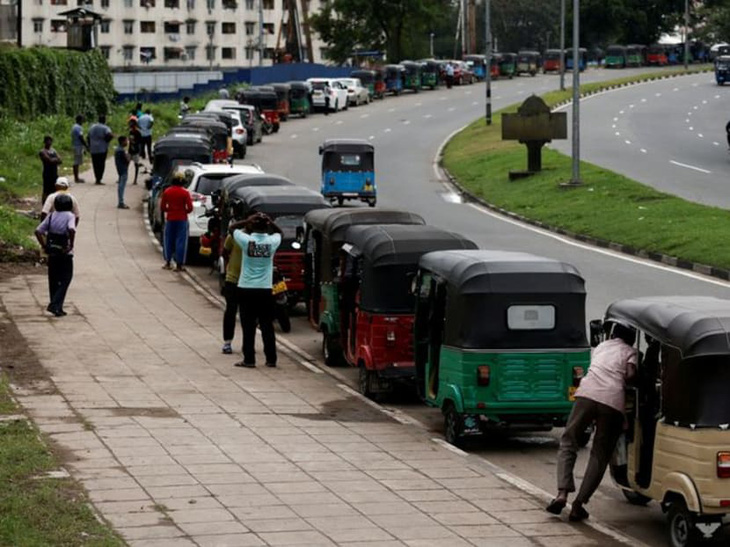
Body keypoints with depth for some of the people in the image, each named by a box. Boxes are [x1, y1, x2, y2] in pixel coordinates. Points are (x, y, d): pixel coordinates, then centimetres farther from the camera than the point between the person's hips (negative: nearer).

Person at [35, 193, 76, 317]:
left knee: (54, 280, 14)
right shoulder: (70, 216, -9)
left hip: (52, 253, 5)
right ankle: (55, 305, -8)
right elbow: (71, 229, -29)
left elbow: (38, 231, -2)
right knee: (65, 279, 5)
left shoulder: (51, 216, 5)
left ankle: (56, 307, 19)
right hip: (64, 253, -5)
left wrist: (44, 245, 3)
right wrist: (71, 245, -18)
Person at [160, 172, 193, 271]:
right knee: (181, 241, 1)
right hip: (182, 219, -2)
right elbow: (190, 208, -10)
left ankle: (168, 263, 17)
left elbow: (162, 207, 2)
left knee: (169, 241, 13)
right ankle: (179, 264, 1)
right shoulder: (185, 192, -8)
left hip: (170, 219, 2)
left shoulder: (167, 192, -1)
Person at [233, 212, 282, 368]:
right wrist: (269, 223, 8)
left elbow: (234, 230, 8)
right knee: (267, 326, 8)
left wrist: (247, 224, 9)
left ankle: (249, 359, 1)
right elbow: (278, 232, 17)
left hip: (246, 289, -2)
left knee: (248, 326, 3)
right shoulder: (272, 241, -6)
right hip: (265, 290, 2)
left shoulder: (246, 240, -11)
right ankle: (271, 359, 10)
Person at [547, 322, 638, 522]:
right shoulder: (630, 352, 20)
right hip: (613, 401, -2)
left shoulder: (601, 346, 30)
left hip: (588, 393, 2)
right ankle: (579, 504, -2)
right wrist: (622, 381, 22)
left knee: (568, 443, 11)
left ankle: (562, 494, -9)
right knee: (600, 455, 8)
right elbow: (630, 374, 3)